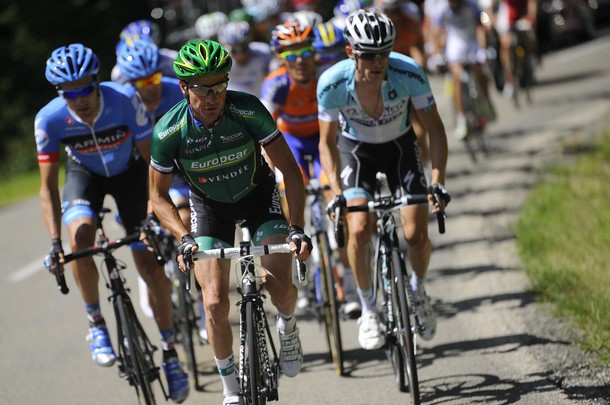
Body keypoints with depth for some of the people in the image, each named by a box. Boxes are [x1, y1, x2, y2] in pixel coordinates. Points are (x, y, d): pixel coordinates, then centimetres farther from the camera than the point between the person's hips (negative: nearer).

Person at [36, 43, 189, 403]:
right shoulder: (50, 119, -29)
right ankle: (96, 324, -7)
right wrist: (55, 242, -30)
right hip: (84, 174, 1)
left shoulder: (124, 102, -34)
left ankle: (170, 352, 10)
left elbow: (152, 159, -24)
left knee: (150, 264, -6)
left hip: (129, 172, -1)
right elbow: (48, 185, -21)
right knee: (81, 238, -29)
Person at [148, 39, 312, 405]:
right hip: (210, 206, 1)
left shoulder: (248, 110, -30)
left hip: (258, 193, 0)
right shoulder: (169, 131, -27)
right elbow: (159, 195, -13)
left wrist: (297, 227, -31)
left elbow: (290, 170, -22)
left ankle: (288, 327, 18)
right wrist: (185, 238, -29)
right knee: (216, 303, -12)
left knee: (280, 285, -19)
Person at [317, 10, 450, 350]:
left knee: (417, 234, -12)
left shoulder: (410, 74, -30)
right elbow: (327, 141, -16)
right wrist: (337, 191, -28)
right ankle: (368, 309, 0)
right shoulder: (332, 83, -30)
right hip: (356, 149, 0)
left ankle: (418, 290, 20)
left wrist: (438, 181, -28)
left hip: (400, 146, 1)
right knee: (360, 230, -22)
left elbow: (435, 128, -18)